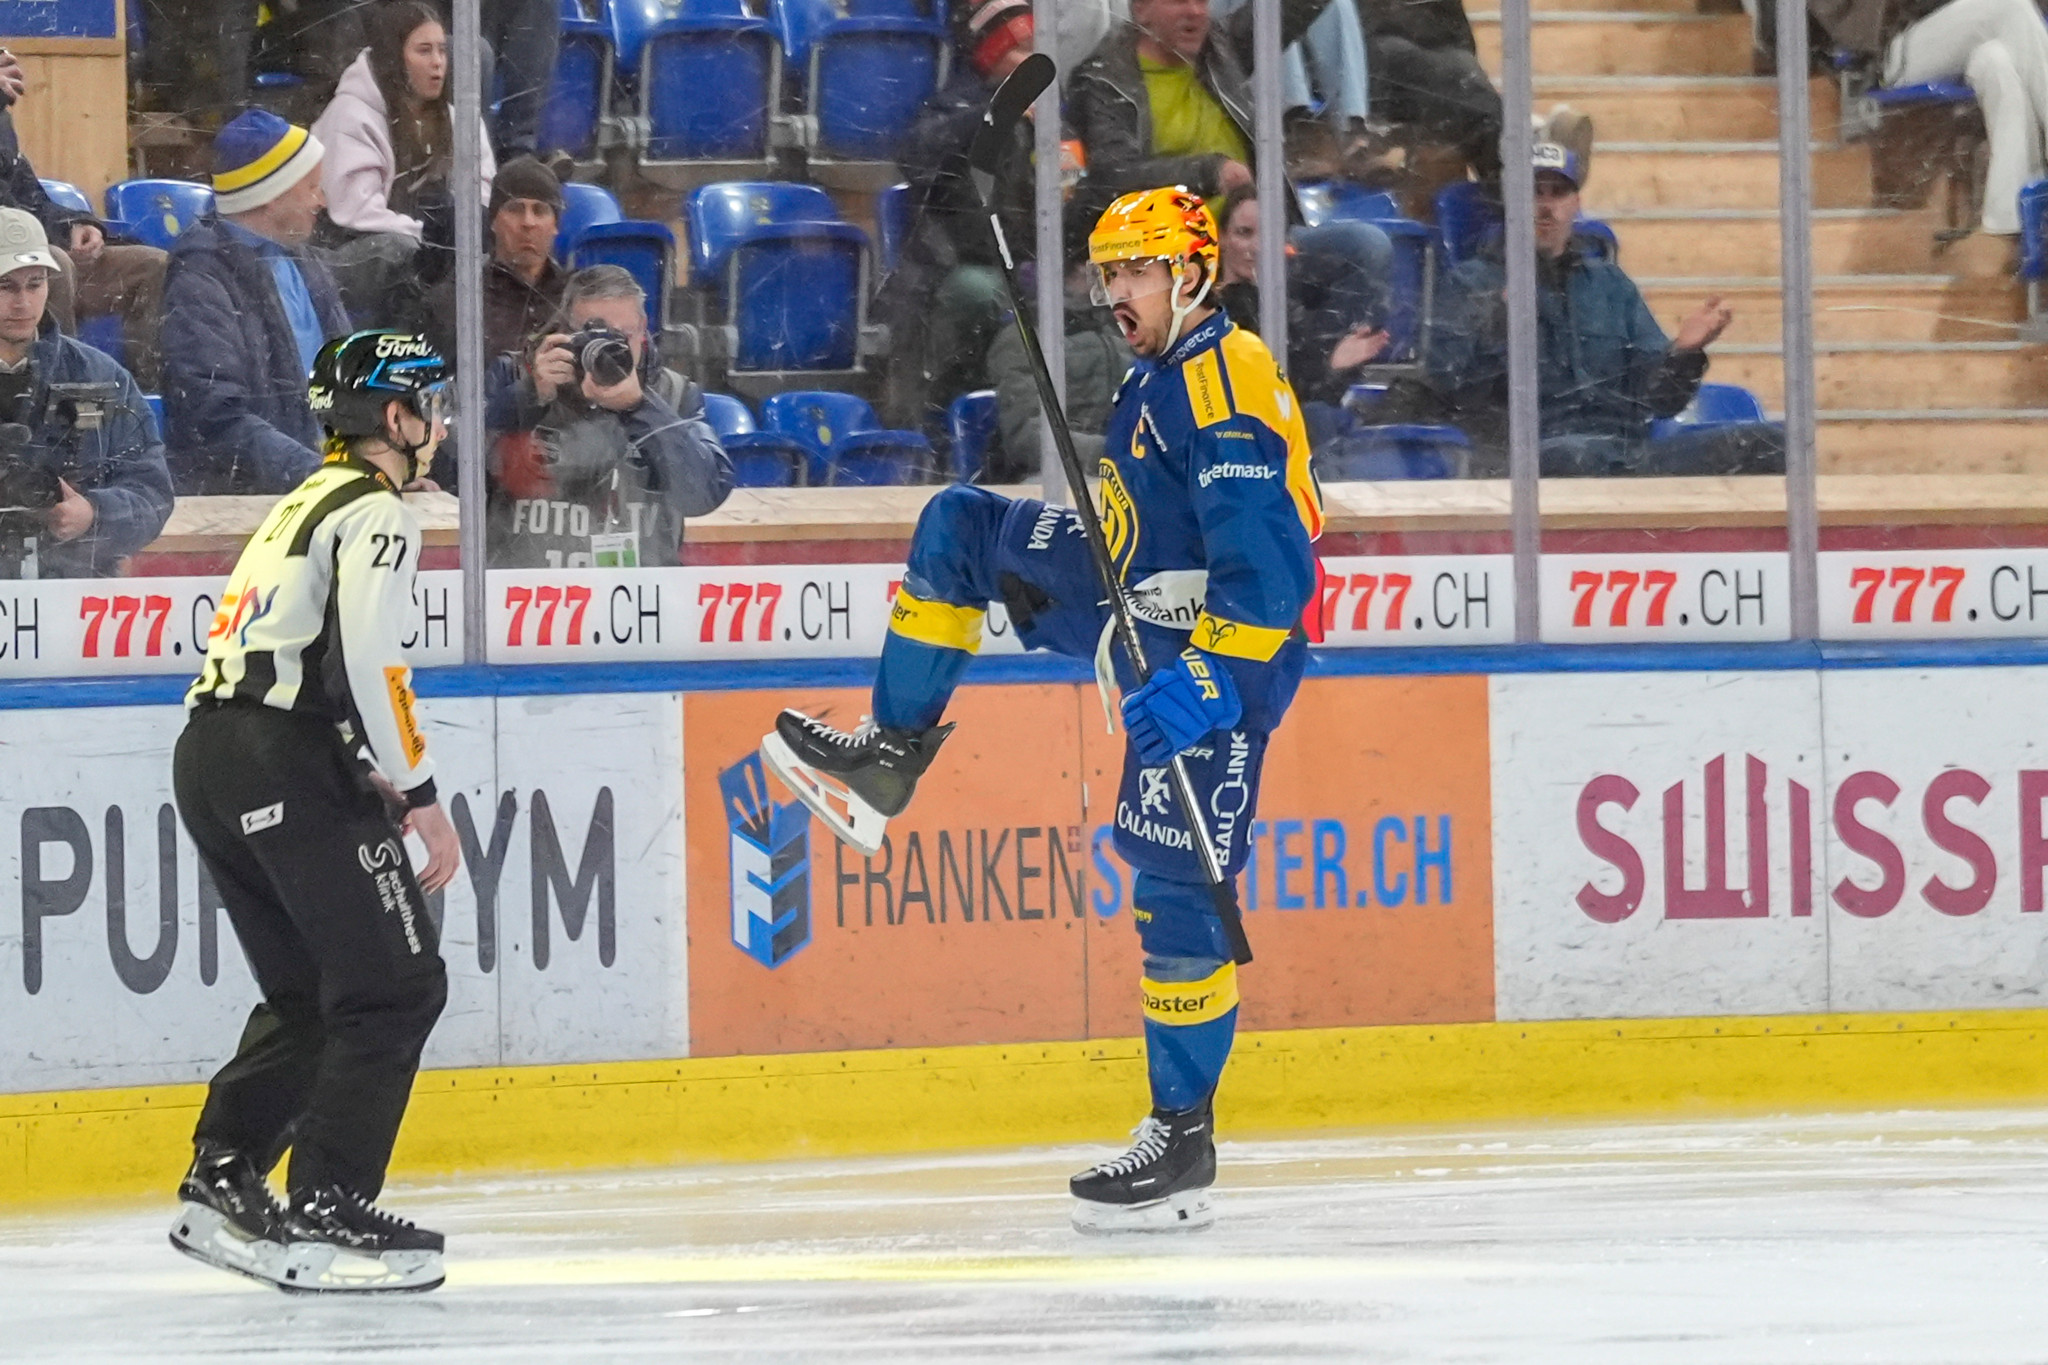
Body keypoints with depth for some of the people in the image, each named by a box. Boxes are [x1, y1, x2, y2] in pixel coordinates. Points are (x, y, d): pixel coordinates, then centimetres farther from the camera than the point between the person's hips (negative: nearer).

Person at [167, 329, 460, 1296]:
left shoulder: (308, 504, 26)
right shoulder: (375, 511, -5)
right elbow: (369, 666, -17)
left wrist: (380, 789, 21)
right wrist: (421, 800, -13)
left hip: (209, 753, 10)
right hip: (284, 766, -10)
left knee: (308, 994, 18)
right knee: (396, 987, -6)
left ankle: (220, 1185, 14)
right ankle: (322, 1215, -11)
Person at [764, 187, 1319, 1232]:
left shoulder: (1227, 382, -20)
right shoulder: (1158, 378, 12)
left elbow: (1263, 563, -28)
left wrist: (1203, 679, -32)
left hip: (1229, 647, -10)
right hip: (1144, 618, 10)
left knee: (1177, 888, -9)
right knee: (963, 526, 8)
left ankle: (1184, 1138, -3)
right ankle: (894, 753, 9)